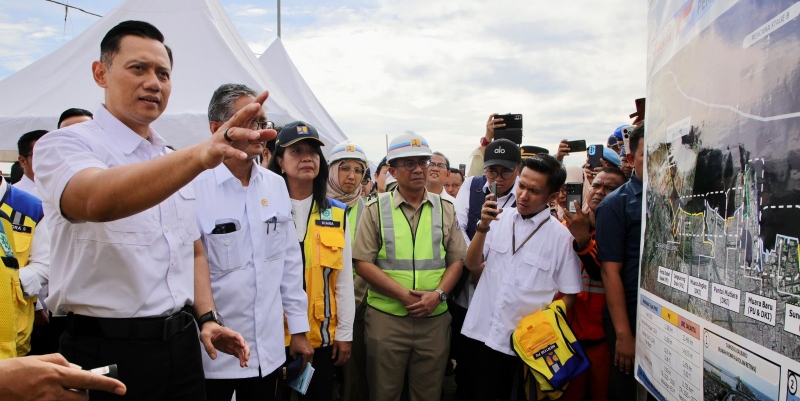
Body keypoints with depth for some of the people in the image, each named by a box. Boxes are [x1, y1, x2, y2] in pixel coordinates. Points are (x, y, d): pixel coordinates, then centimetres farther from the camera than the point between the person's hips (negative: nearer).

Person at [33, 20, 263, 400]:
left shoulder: (175, 163, 12)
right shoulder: (62, 145, -9)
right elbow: (98, 200, -33)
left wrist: (207, 319, 4)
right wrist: (202, 153, -47)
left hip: (181, 344, 6)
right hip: (107, 352, -5)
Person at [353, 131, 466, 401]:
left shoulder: (445, 209, 8)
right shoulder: (376, 209, 1)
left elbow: (457, 260, 7)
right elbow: (363, 263, -5)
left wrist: (438, 294, -11)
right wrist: (404, 295, -14)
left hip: (435, 318, 2)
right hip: (386, 318, -2)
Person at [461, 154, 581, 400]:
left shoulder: (561, 236, -8)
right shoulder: (499, 218, 1)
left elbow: (568, 295, -3)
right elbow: (472, 264, 0)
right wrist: (483, 226, -14)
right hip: (483, 333, 3)